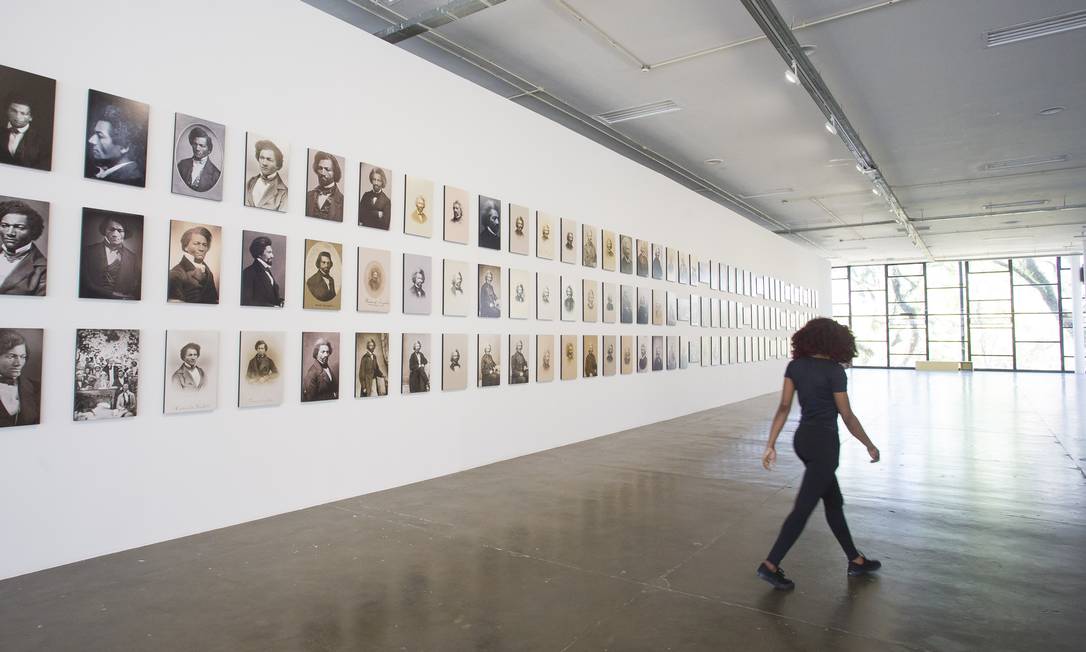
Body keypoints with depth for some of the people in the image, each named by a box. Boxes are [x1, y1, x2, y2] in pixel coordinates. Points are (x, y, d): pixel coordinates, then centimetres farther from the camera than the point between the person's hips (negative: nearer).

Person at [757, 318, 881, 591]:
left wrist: (770, 445, -1)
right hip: (824, 443, -7)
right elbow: (848, 417, -8)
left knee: (834, 501, 20)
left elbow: (783, 408, -2)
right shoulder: (834, 371, -14)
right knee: (803, 507, -3)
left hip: (803, 439, 7)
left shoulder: (795, 366, 1)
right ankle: (770, 565, -1)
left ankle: (855, 560, 34)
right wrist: (870, 446, 6)